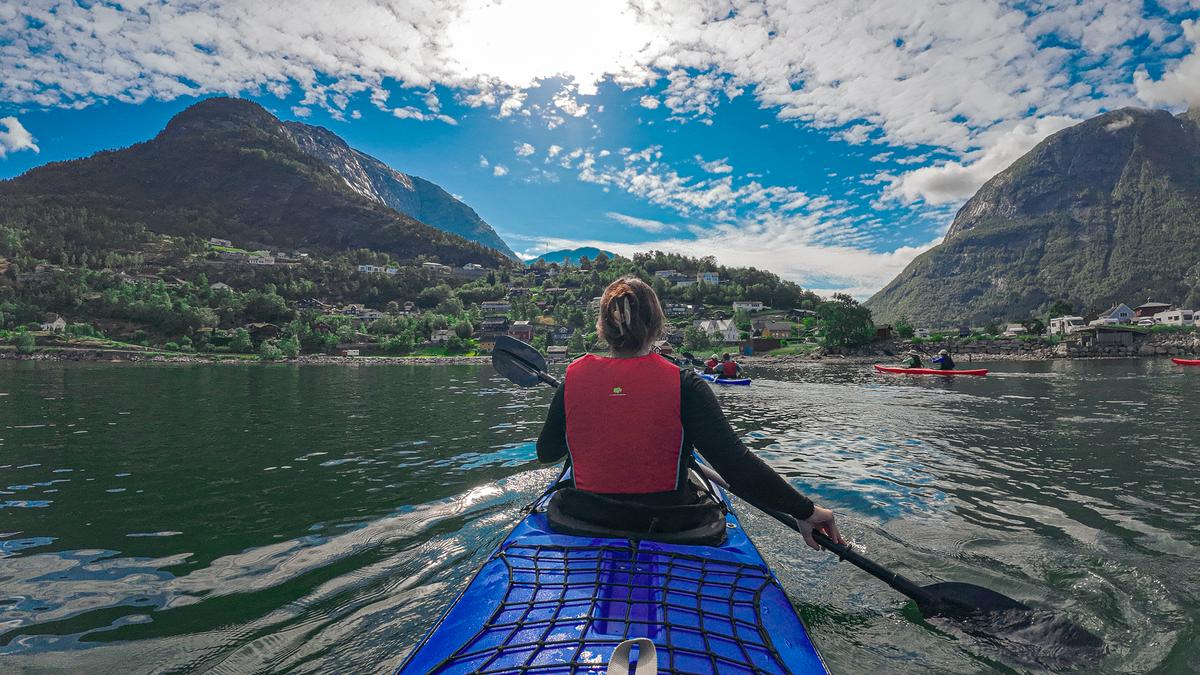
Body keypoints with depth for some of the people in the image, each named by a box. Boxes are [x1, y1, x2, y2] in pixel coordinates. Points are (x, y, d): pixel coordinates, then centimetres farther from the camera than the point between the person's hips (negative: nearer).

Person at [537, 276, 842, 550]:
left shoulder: (574, 376, -11)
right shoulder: (683, 384, -18)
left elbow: (546, 452, 2)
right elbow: (735, 463, -24)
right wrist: (805, 510, -14)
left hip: (586, 518, 2)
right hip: (666, 524, -1)